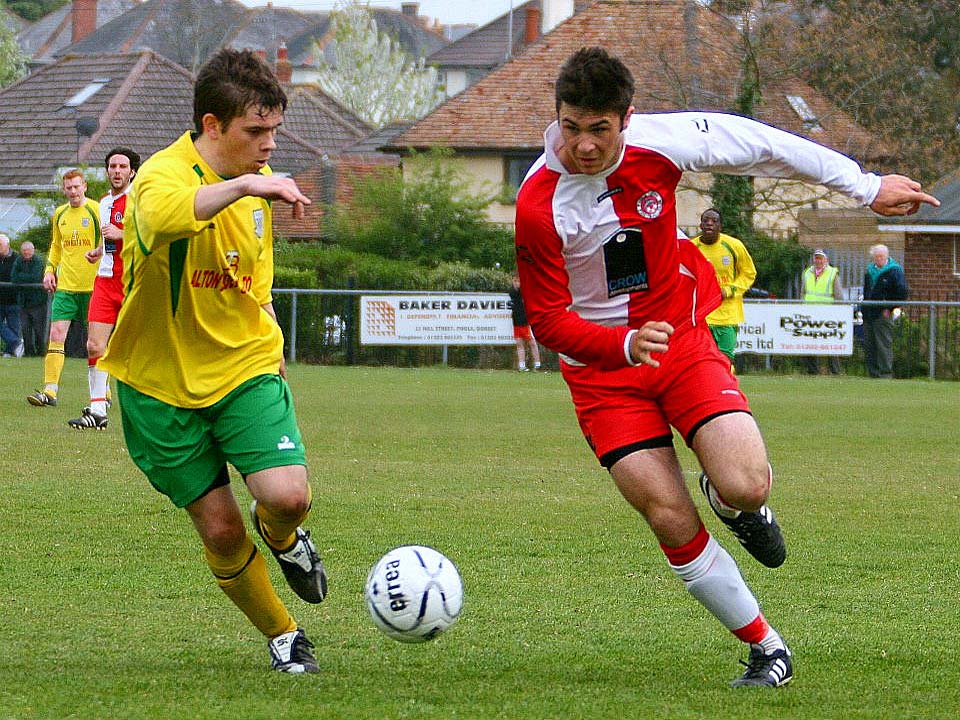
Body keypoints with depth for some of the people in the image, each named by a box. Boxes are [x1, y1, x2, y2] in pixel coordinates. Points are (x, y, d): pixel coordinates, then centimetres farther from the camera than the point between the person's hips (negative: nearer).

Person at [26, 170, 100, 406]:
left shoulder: (97, 210, -4)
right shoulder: (60, 214, 12)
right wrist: (49, 269, 12)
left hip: (92, 285, -4)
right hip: (65, 286, 4)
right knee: (56, 334, -8)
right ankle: (50, 390, -11)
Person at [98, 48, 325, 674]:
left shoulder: (257, 182, 3)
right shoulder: (164, 175, -21)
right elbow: (164, 216, -49)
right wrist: (241, 185, -56)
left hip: (246, 368, 4)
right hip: (163, 382, -4)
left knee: (288, 497, -18)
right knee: (220, 529, -1)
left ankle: (282, 536, 18)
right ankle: (282, 635, 23)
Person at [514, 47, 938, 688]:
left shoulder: (659, 143, -15)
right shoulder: (537, 206, -21)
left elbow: (760, 145, 0)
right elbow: (547, 320, -14)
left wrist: (866, 185, 8)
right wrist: (625, 343, -32)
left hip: (681, 339, 2)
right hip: (601, 368, -2)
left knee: (747, 486, -20)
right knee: (672, 520, -12)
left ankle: (732, 502, 19)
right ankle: (767, 650, 6)